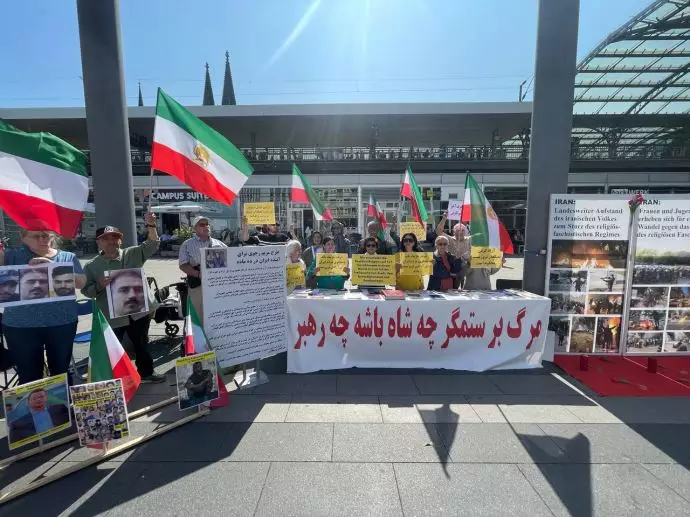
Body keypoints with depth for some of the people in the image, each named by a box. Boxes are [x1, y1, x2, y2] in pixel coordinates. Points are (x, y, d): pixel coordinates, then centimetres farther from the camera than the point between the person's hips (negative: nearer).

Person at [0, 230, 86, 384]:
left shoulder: (68, 257, 2)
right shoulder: (14, 255, 2)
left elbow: (81, 282, -9)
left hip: (62, 323, 0)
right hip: (20, 326, 0)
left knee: (61, 371, 14)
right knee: (28, 376, 10)